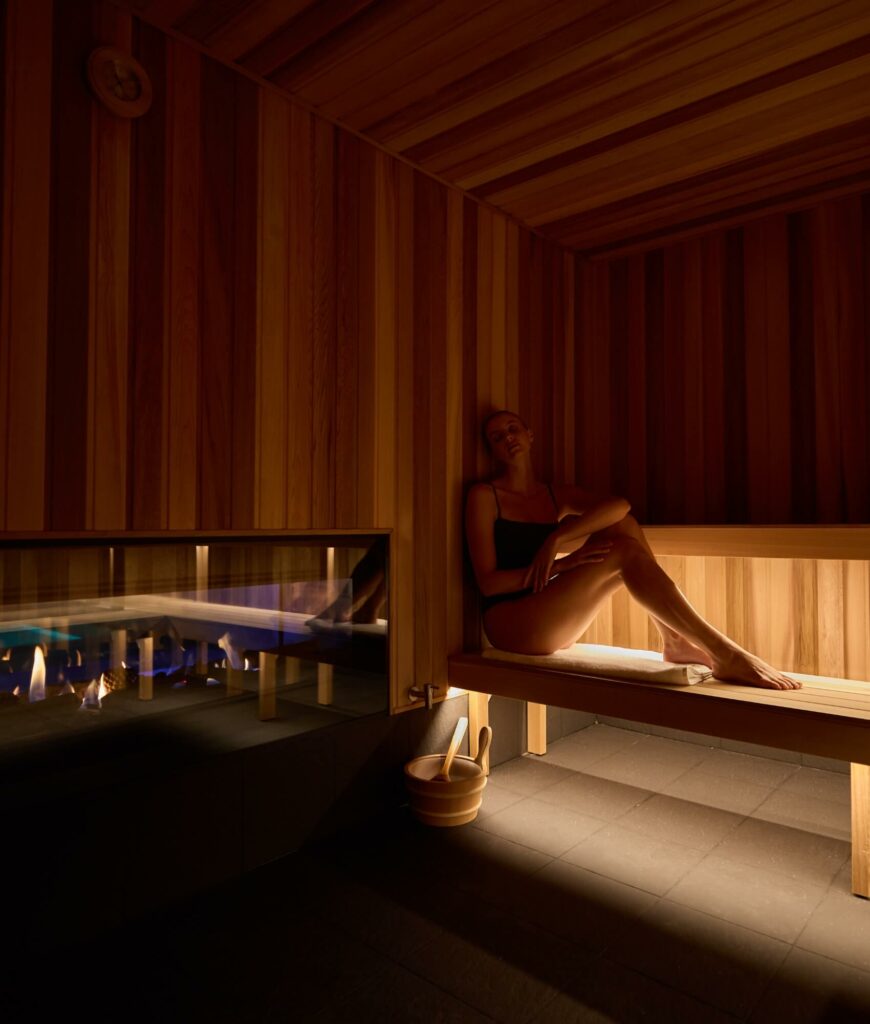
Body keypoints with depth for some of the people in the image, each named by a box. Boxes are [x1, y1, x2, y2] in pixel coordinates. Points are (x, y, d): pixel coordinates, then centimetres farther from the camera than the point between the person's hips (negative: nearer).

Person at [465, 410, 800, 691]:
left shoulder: (557, 495, 13)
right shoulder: (484, 495, -1)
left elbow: (619, 504, -6)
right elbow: (488, 582, -10)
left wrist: (556, 539, -21)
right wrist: (560, 564, -21)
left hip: (555, 625, 5)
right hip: (511, 624, -5)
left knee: (621, 525, -11)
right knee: (624, 553, -23)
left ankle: (675, 640, -17)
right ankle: (726, 655, -25)